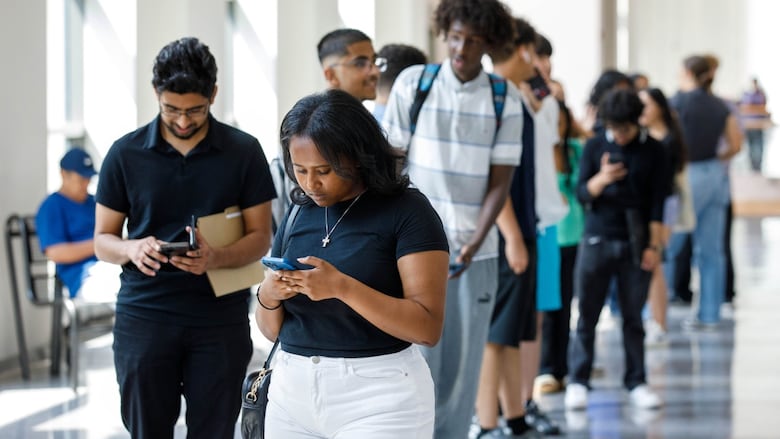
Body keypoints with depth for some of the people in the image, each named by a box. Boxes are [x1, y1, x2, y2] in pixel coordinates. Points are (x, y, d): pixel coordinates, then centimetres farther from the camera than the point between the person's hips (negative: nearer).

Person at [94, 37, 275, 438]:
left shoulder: (244, 151, 0)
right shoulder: (126, 154, 1)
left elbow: (260, 238, 1)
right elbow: (103, 241, 5)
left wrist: (215, 258, -19)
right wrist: (132, 249, -18)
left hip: (220, 319, 0)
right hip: (143, 317, 0)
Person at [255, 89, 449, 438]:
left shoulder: (407, 211, -7)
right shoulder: (298, 215, 9)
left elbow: (428, 327, -15)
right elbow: (272, 330, 14)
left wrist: (341, 287, -24)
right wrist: (267, 296, -9)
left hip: (378, 398, -5)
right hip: (293, 390, 5)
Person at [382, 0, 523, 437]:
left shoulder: (506, 100, 1)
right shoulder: (413, 83, 0)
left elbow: (500, 182, 0)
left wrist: (474, 243, -12)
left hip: (476, 252, 1)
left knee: (462, 365, 5)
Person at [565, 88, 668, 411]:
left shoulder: (652, 151, 3)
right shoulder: (594, 147, 4)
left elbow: (657, 202, 4)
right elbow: (582, 193, 0)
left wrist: (654, 245, -1)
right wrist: (602, 179, -20)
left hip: (635, 244, 0)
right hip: (597, 240, 0)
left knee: (633, 317, 5)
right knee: (587, 315, 2)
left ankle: (636, 382, 10)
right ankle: (577, 381, 8)